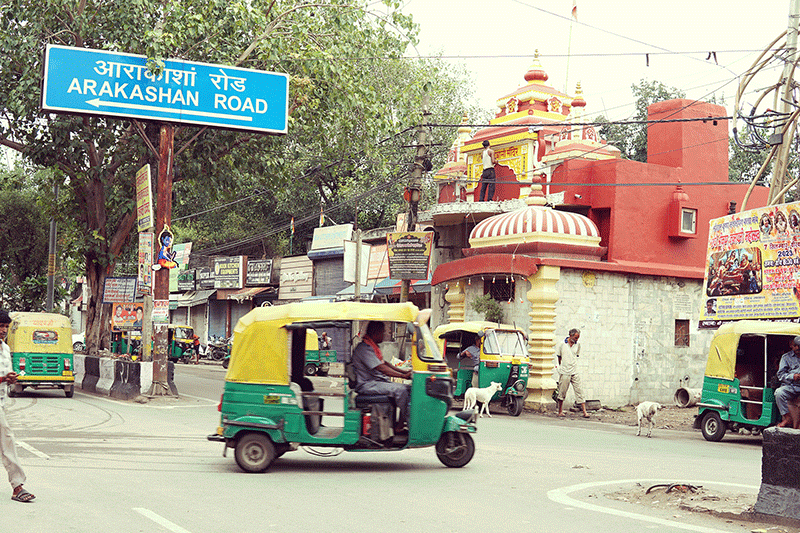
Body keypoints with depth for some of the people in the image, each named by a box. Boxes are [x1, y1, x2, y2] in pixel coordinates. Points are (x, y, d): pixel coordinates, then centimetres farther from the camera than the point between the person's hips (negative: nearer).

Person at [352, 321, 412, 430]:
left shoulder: (373, 347, 17)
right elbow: (382, 368, -22)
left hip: (378, 381, 10)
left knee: (408, 389, -2)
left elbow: (385, 363, 20)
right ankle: (408, 421, -16)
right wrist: (404, 376, -22)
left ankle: (400, 424, -5)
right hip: (367, 385, -10)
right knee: (400, 390, -26)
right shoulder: (364, 349, -17)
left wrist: (404, 371, 9)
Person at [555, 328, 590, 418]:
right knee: (562, 393, 4)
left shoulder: (578, 344, 7)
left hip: (575, 372, 3)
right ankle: (560, 411, 17)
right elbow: (559, 357, 9)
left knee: (579, 391, -2)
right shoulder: (562, 344, -3)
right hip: (564, 373, -3)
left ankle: (584, 412, -3)